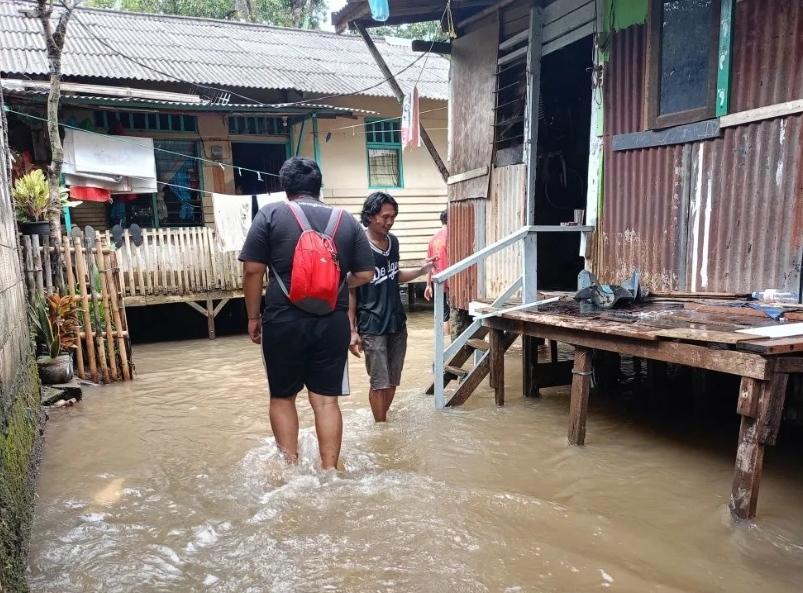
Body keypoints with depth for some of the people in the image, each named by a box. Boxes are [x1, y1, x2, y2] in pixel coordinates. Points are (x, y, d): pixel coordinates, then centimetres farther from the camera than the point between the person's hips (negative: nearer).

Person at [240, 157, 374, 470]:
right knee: (326, 399, 8)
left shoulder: (271, 214, -1)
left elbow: (252, 270, -5)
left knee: (282, 397, 14)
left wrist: (254, 317, 5)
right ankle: (329, 472, 13)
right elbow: (365, 274, 6)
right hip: (333, 323, 2)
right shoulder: (347, 220, 6)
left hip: (285, 321, -2)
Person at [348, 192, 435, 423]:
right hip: (372, 326, -6)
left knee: (393, 380, 14)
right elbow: (349, 291, -11)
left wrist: (422, 270, 4)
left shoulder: (393, 241, 6)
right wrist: (352, 330, -13)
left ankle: (384, 421, 31)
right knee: (380, 382, 0)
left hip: (397, 322, 6)